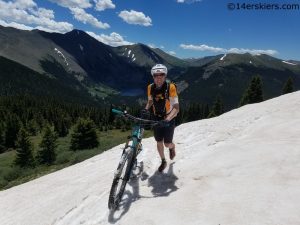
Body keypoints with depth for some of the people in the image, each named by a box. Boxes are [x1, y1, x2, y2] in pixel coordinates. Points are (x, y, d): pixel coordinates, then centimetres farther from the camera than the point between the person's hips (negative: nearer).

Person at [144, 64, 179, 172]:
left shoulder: (170, 87, -22)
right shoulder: (150, 87, -8)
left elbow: (176, 107, -23)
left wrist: (167, 119, -36)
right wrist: (145, 110, -5)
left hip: (169, 120, -3)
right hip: (157, 119, 4)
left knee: (167, 144, 1)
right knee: (159, 143, 11)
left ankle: (172, 147, 40)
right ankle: (163, 161, 35)